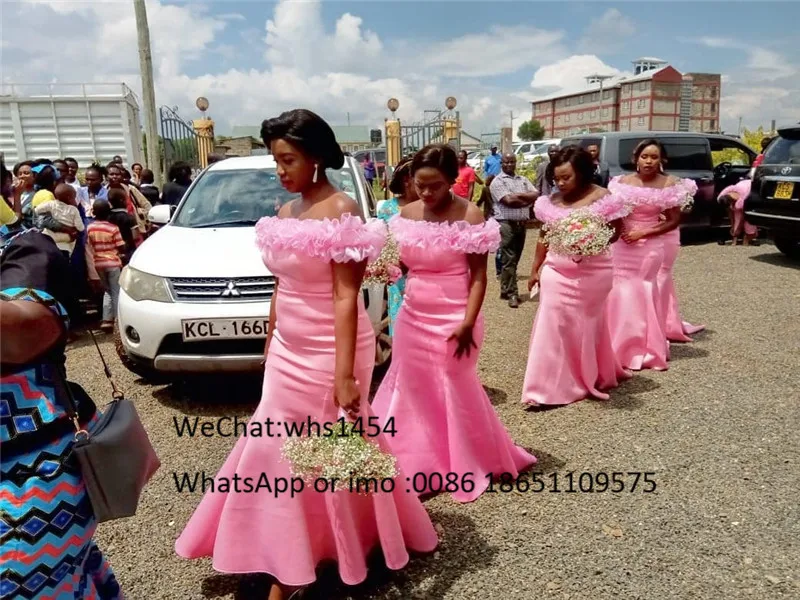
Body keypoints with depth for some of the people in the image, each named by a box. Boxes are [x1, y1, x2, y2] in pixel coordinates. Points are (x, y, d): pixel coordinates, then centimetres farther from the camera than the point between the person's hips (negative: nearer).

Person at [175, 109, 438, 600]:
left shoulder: (341, 211, -15)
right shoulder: (285, 213, 8)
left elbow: (347, 298, -20)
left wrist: (344, 375, -24)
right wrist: (270, 347, 17)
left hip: (328, 353, -8)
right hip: (289, 353, 8)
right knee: (279, 454, 14)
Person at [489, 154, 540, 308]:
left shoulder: (523, 180, 16)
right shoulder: (497, 181, -2)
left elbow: (536, 195, 3)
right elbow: (508, 201, -14)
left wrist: (518, 195, -9)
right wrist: (526, 199, -2)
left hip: (522, 224, 6)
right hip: (506, 224, -6)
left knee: (514, 259, 11)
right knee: (509, 260, -6)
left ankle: (505, 290, 21)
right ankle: (512, 293, -3)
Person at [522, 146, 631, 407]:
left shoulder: (602, 198, -7)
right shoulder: (550, 202, 3)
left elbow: (616, 231, -3)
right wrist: (535, 270, 13)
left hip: (592, 272, -2)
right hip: (557, 272, 3)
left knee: (587, 324, 12)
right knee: (554, 325, -2)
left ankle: (592, 377, 35)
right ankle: (550, 386, 7)